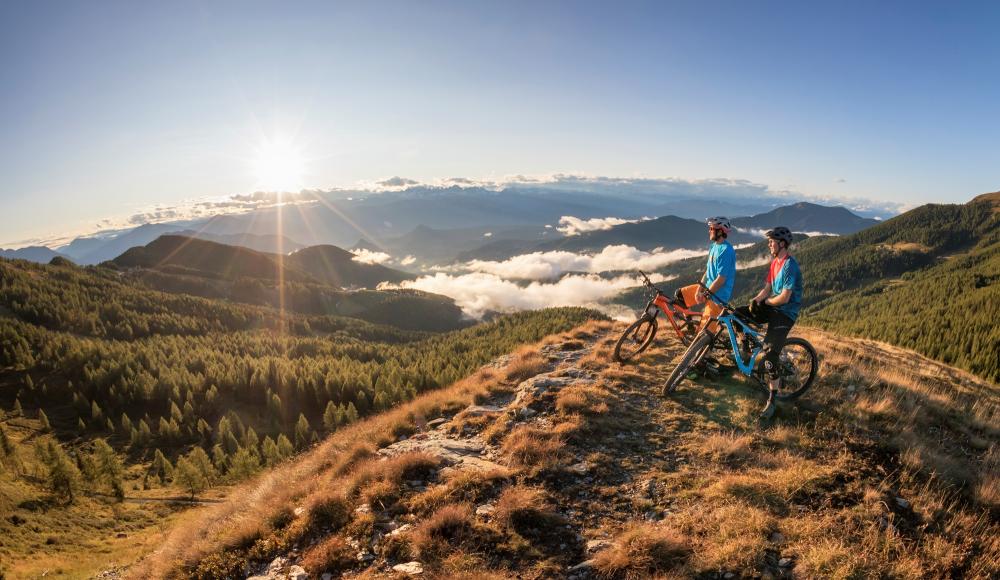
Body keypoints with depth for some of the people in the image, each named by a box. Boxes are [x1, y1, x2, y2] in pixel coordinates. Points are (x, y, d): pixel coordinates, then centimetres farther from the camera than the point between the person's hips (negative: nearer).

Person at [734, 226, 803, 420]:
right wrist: (755, 300, -7)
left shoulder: (790, 265, -20)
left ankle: (771, 401, -4)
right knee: (737, 314, -2)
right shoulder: (775, 262, 10)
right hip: (772, 307, 9)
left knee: (770, 354, -15)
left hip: (785, 313, -9)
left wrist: (766, 302, -7)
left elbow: (784, 298, -24)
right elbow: (767, 288, 12)